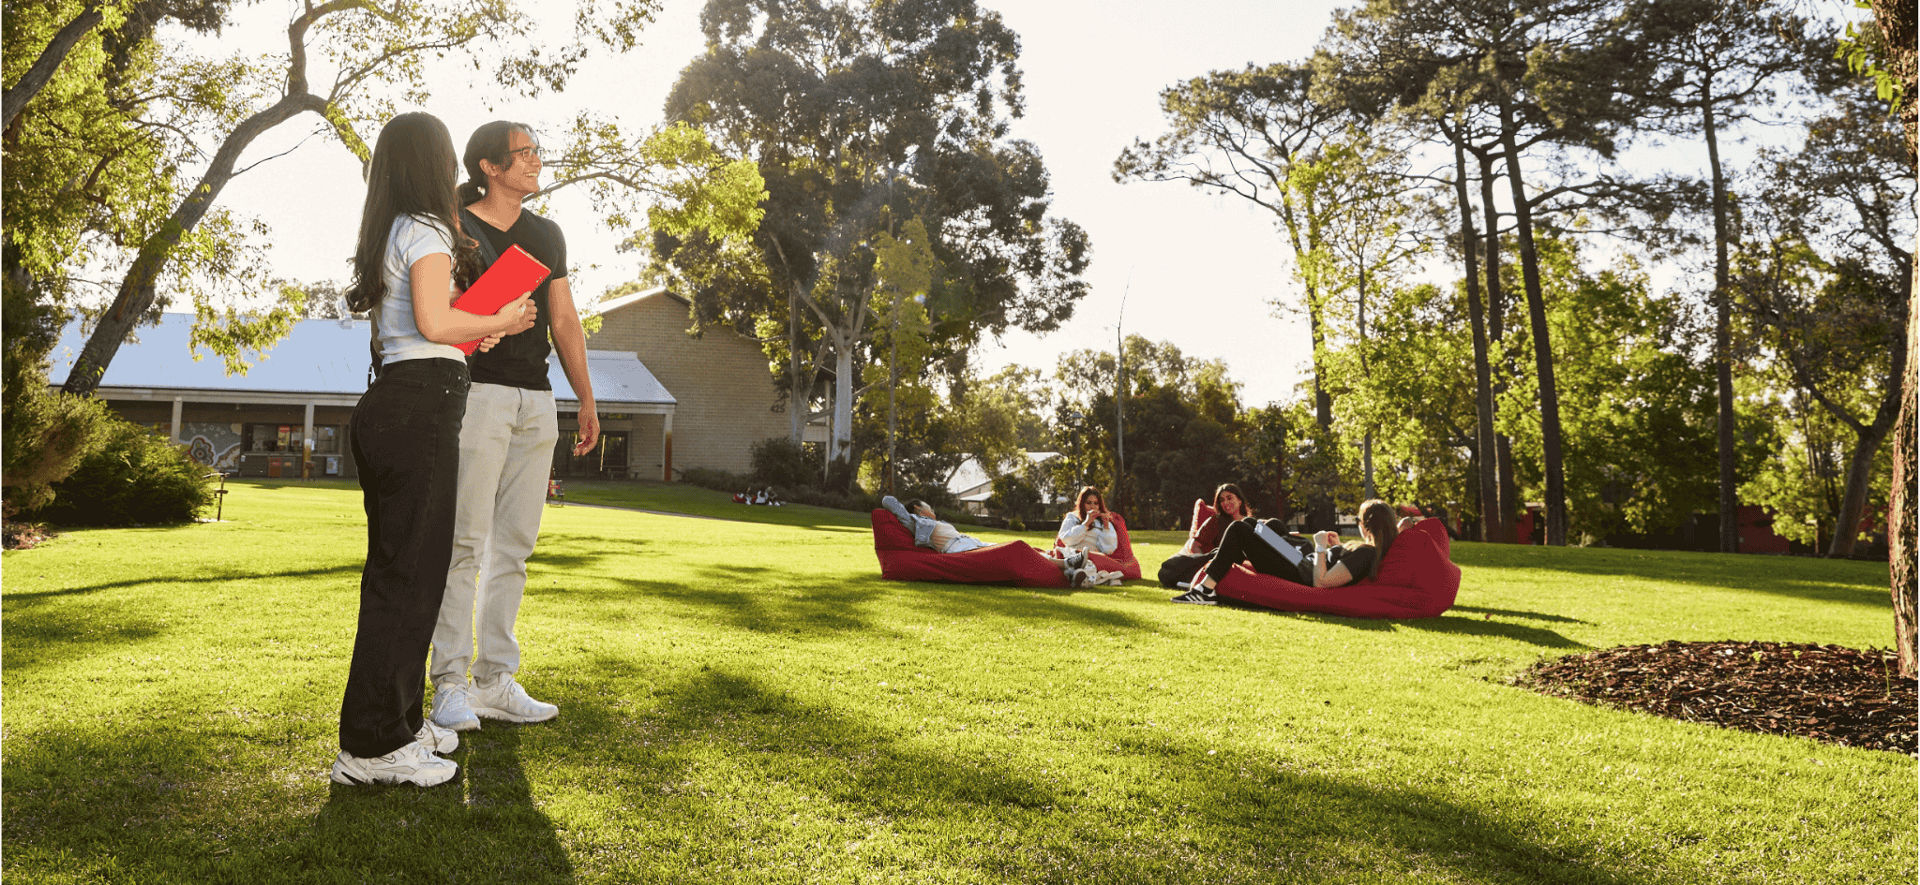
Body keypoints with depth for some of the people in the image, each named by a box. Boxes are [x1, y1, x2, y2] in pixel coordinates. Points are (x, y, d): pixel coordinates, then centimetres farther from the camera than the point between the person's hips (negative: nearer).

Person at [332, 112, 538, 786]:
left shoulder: (387, 233, 21)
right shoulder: (428, 230, -7)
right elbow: (435, 322, -18)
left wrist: (471, 335, 20)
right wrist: (500, 323, -3)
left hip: (387, 400, 10)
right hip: (421, 406, -10)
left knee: (396, 566, 13)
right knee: (409, 570, -7)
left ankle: (397, 721, 22)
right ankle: (372, 744, -2)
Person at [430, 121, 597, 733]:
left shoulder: (547, 235, 19)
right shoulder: (457, 229, 1)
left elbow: (564, 320, 19)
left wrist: (586, 399, 15)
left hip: (536, 401, 6)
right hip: (479, 393, -6)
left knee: (514, 545, 6)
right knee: (465, 540, -6)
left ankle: (495, 680, 12)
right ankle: (451, 685, 1)